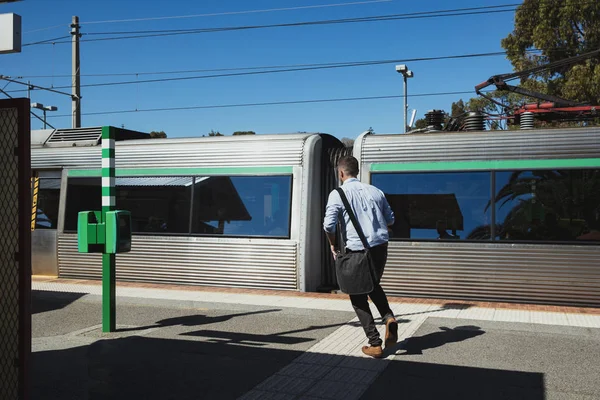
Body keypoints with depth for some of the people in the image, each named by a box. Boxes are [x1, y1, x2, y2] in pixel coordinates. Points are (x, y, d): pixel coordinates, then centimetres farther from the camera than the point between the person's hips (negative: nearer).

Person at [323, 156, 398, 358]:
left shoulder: (338, 194, -5)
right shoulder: (375, 191, 9)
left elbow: (329, 225, -15)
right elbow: (390, 219, 15)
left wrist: (334, 245, 2)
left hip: (356, 250, -4)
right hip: (380, 247, 5)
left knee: (358, 297, 11)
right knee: (373, 285, 29)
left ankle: (375, 344, 8)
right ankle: (389, 318, 5)